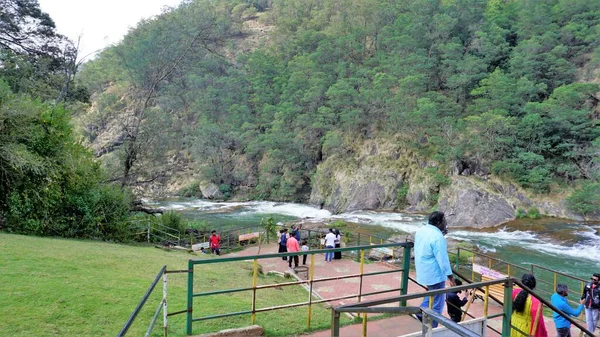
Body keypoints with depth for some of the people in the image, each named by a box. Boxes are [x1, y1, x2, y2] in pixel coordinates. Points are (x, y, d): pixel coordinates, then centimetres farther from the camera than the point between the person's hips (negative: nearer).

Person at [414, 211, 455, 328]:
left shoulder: (421, 230, 2)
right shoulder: (438, 237, -25)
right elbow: (442, 258, -24)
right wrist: (450, 275, -16)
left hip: (423, 271, 8)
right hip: (434, 274, -8)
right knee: (437, 302, 7)